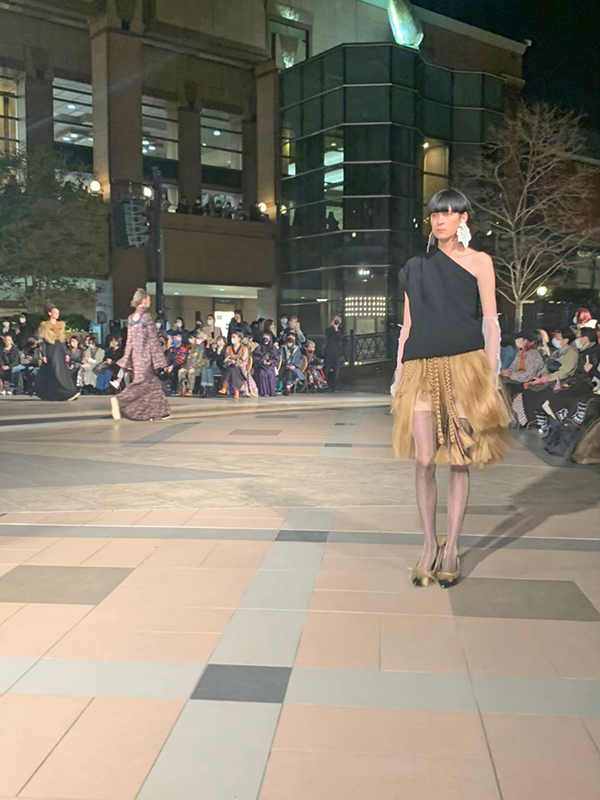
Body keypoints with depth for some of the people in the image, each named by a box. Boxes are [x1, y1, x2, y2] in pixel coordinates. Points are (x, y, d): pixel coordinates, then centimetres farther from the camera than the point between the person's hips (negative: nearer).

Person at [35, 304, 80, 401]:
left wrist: (66, 353, 8)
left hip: (60, 351, 6)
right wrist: (44, 355, -11)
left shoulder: (60, 325, 15)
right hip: (51, 352, -6)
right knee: (56, 372, -12)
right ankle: (67, 393, -16)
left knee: (64, 372, 1)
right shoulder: (45, 326, 0)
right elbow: (43, 342, -4)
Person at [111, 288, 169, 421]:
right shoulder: (146, 317, -12)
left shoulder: (131, 318, 9)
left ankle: (159, 411, 16)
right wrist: (158, 359, -8)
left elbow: (129, 340, 11)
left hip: (136, 355, 8)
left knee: (152, 382, 13)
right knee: (142, 383, -7)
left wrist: (127, 360, 13)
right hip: (146, 355, -8)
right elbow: (153, 340, -11)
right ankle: (119, 400, -21)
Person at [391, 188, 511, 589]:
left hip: (464, 365, -2)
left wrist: (492, 375, -7)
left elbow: (491, 322, 2)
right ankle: (430, 545, 10)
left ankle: (451, 548, 11)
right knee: (425, 460, -4)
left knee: (459, 460, 1)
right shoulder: (416, 267, 16)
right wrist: (399, 373, 8)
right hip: (422, 368, 2)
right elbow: (408, 325, 15)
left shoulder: (479, 261, 7)